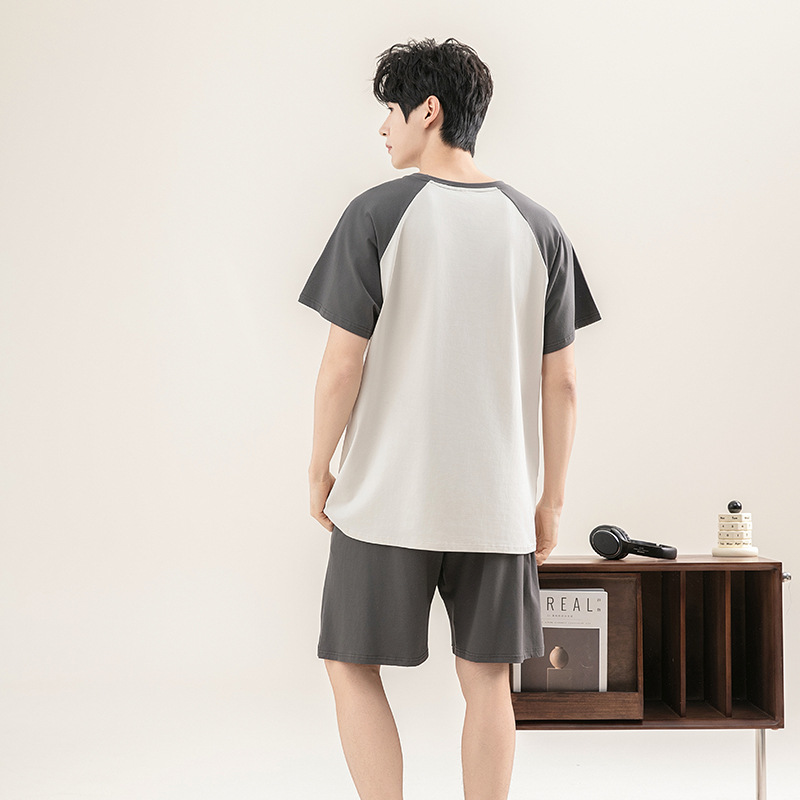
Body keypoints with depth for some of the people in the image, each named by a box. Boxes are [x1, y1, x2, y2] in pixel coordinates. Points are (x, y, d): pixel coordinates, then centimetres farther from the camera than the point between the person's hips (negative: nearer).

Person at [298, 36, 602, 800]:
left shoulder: (377, 214, -8)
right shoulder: (538, 228, 3)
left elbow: (342, 364, -10)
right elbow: (561, 381, 3)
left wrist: (319, 470, 5)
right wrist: (551, 501, 11)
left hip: (387, 496, -3)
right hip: (498, 500, 3)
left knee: (353, 667, 11)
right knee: (487, 680, 12)